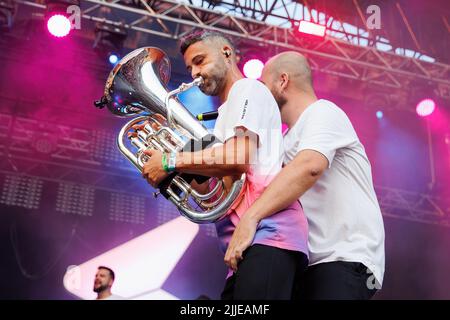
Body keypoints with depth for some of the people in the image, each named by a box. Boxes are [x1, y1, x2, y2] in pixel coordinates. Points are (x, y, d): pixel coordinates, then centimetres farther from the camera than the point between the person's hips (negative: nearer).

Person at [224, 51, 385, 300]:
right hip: (310, 263, 9)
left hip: (346, 259, -8)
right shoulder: (288, 139, 23)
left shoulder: (323, 112, -8)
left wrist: (250, 218, -35)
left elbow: (309, 167, -28)